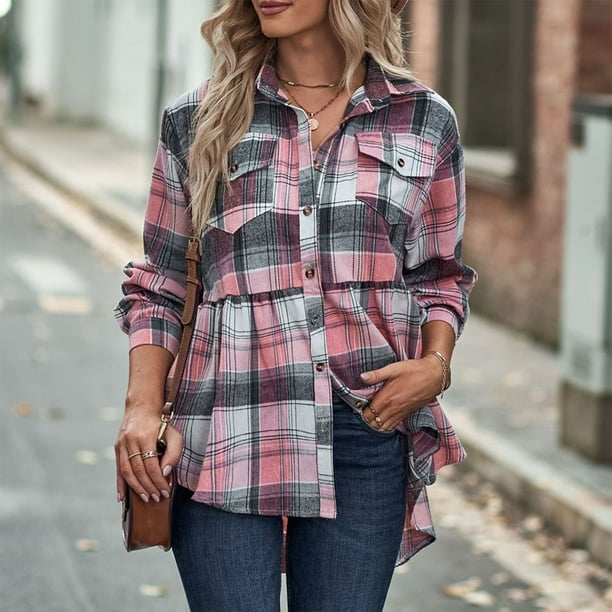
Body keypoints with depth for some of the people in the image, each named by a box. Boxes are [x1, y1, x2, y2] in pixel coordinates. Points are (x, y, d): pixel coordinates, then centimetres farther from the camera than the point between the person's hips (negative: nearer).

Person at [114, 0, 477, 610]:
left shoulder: (425, 123, 8)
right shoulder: (197, 122, 7)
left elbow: (440, 279, 16)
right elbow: (158, 286, 10)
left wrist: (435, 365, -3)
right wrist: (143, 407, -4)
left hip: (368, 431, 1)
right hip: (229, 438, -1)